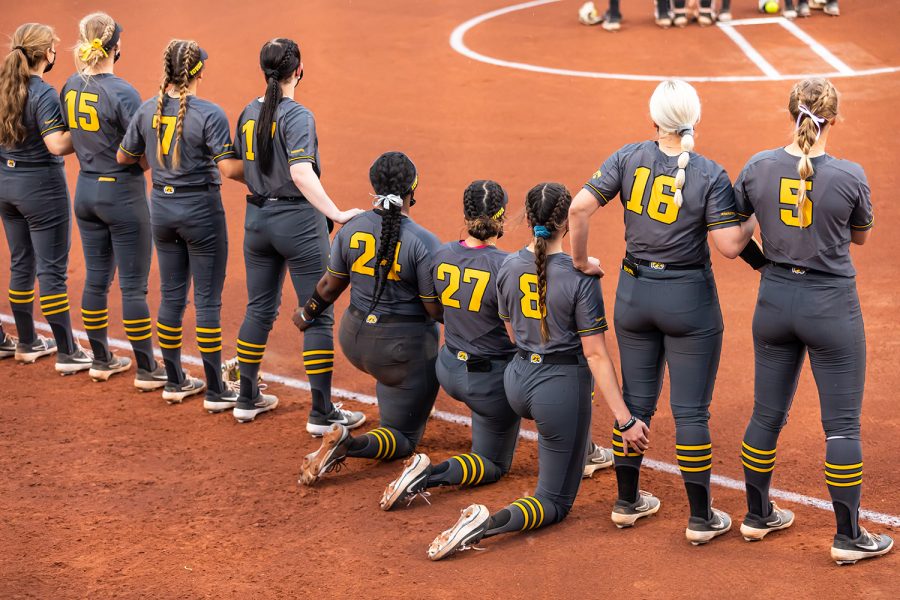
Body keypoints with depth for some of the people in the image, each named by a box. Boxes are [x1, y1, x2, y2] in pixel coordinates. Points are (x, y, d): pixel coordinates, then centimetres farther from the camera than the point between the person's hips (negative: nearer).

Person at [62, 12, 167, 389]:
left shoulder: (70, 89, 2)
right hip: (123, 193, -7)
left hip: (85, 191, 7)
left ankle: (101, 361, 24)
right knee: (133, 285, 0)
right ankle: (146, 370, 7)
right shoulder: (122, 93, -19)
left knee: (96, 278, 15)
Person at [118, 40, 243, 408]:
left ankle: (175, 383, 23)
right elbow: (230, 168, -22)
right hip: (201, 210, -5)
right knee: (207, 300, 2)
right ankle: (214, 391, 7)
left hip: (162, 208, 5)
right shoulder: (209, 115, -17)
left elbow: (123, 157, 9)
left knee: (171, 295, 15)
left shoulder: (148, 111, 0)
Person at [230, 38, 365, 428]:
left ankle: (247, 399, 27)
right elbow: (301, 173, -28)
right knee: (318, 315, 0)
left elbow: (235, 168, 14)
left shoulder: (248, 114, 6)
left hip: (257, 219, 7)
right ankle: (322, 413, 0)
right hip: (298, 221, -7)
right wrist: (336, 214, -32)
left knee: (259, 309, 19)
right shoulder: (297, 115, -15)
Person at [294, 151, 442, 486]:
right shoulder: (423, 242, -20)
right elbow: (436, 310, -16)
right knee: (404, 439, 7)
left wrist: (307, 314, 24)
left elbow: (330, 285, 6)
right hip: (405, 348, -6)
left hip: (355, 340, 6)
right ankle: (351, 445, -21)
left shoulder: (352, 228, -6)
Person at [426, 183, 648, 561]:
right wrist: (625, 419, -17)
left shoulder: (509, 267, -2)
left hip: (517, 381, 6)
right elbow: (596, 355, -19)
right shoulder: (581, 277, -18)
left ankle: (582, 456, 54)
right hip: (562, 387, -6)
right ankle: (489, 524, -22)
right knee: (555, 503, 3)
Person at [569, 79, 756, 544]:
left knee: (636, 401, 17)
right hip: (689, 298, -3)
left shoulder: (629, 158, -6)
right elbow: (729, 245, -19)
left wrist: (580, 261, 3)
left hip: (634, 293, 4)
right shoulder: (711, 176, -14)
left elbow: (580, 207, -11)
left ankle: (627, 502, 28)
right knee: (691, 410, 4)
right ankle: (701, 518, 12)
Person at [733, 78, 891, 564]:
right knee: (842, 424, 6)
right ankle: (848, 537, 13)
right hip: (831, 305, -4)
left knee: (767, 414, 17)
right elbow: (860, 236, 2)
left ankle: (757, 516, 31)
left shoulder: (759, 168, -7)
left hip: (775, 300, 4)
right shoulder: (850, 176, -15)